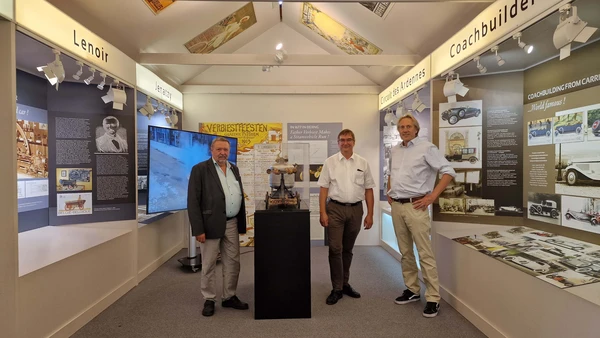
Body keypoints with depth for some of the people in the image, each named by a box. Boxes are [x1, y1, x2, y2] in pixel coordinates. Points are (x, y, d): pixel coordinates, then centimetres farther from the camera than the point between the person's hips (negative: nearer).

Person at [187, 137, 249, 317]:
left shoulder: (234, 169, 11)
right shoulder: (200, 169, -6)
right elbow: (193, 201, -10)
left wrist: (241, 224, 10)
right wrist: (198, 229, -15)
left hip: (232, 224, 6)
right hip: (211, 224, -5)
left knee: (233, 262, 13)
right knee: (208, 265, 8)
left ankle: (229, 297, 29)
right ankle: (209, 300, 25)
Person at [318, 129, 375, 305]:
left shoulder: (363, 163, 6)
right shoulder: (330, 162, 1)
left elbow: (368, 189, 7)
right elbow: (324, 188, -1)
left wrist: (370, 214, 3)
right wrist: (322, 212, -8)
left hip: (355, 209, 2)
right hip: (335, 209, -2)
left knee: (348, 250, 14)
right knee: (335, 249, -3)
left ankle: (345, 284, 30)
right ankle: (337, 289, 10)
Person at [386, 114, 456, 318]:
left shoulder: (426, 148, -6)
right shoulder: (395, 150, 13)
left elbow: (449, 172, -9)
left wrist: (432, 196, -13)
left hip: (415, 206, -6)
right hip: (396, 206, 7)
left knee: (424, 253, -3)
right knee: (405, 252, 14)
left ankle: (433, 298, 9)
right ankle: (412, 290, 28)